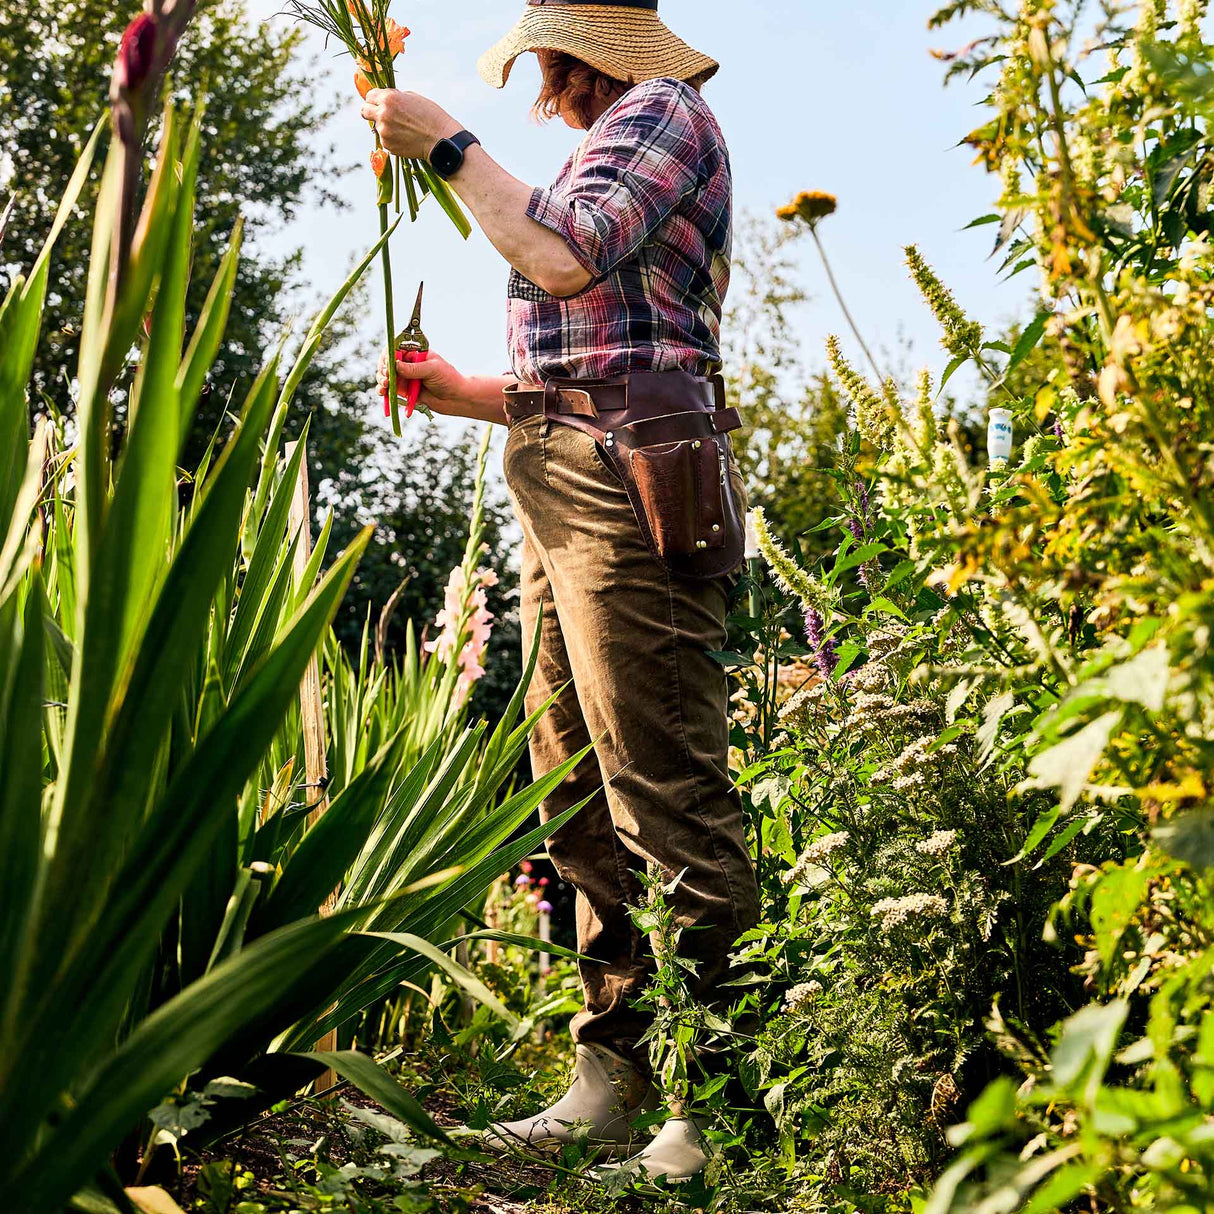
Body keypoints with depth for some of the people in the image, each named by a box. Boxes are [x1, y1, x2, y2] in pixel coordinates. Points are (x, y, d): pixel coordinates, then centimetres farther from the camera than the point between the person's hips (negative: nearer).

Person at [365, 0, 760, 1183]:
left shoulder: (663, 111, 4)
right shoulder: (607, 145, 30)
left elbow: (562, 256, -15)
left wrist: (447, 144, -3)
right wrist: (466, 393, 20)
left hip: (627, 479, -10)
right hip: (566, 486, 10)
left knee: (667, 795, -13)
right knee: (581, 803, 6)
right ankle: (611, 1082, 11)